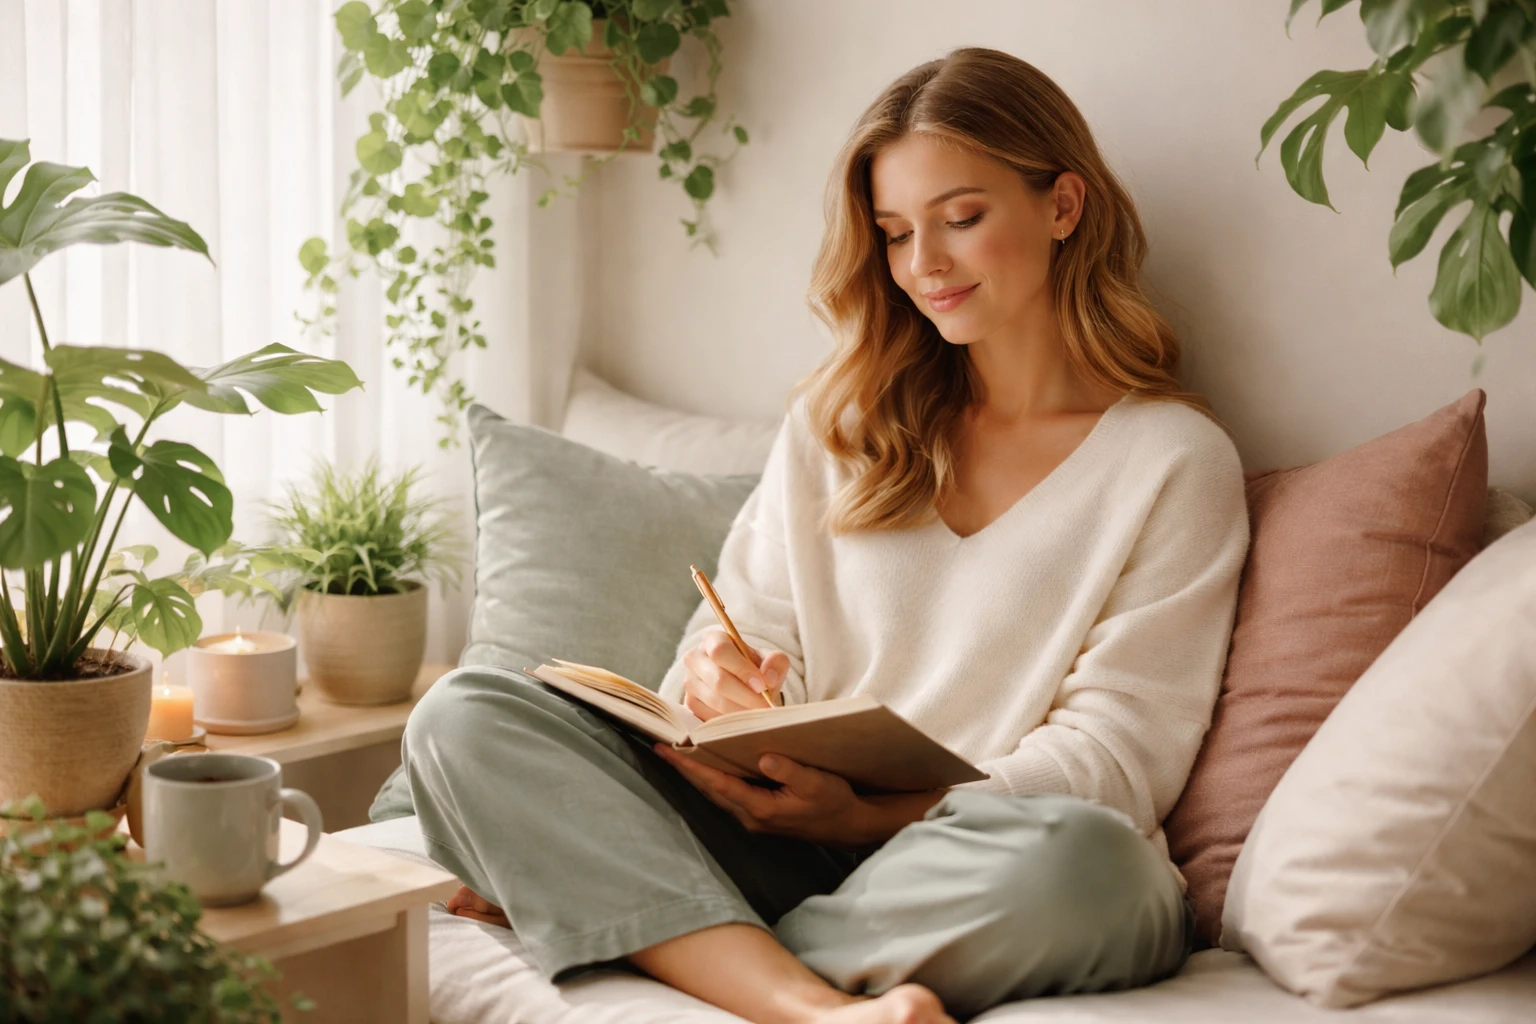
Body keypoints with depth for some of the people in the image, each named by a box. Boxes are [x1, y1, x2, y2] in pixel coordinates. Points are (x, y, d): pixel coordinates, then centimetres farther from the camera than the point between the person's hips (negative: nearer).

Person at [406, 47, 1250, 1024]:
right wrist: (718, 675, -9)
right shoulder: (841, 415, 18)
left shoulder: (1176, 460, 3)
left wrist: (871, 815, -17)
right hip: (786, 826, 4)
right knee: (466, 715, -17)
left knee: (1070, 854, -41)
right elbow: (755, 626, 17)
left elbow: (1116, 756, -4)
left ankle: (597, 908, -22)